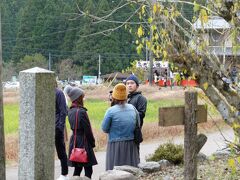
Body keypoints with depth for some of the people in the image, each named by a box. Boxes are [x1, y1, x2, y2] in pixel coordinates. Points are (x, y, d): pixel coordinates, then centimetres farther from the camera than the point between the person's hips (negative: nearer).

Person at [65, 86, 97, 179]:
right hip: (83, 141, -8)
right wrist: (92, 142, -3)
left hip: (74, 140, 8)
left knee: (77, 169, 13)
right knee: (88, 170, -2)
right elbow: (87, 130, -15)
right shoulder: (82, 112, -19)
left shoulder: (70, 111, 6)